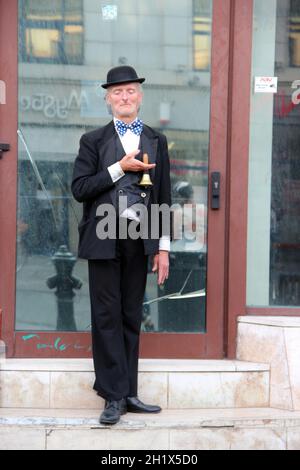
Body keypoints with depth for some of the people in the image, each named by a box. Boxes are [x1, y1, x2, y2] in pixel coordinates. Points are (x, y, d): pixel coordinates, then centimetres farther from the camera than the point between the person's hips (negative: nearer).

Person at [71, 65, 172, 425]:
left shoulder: (156, 141, 11)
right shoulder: (93, 141, 4)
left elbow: (163, 196, 9)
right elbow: (79, 189, -6)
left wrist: (163, 246, 4)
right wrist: (120, 168, -13)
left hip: (140, 239, 2)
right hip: (104, 240, -2)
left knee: (132, 317, 8)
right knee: (107, 317, -1)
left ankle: (129, 392, 14)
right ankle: (114, 395, 4)